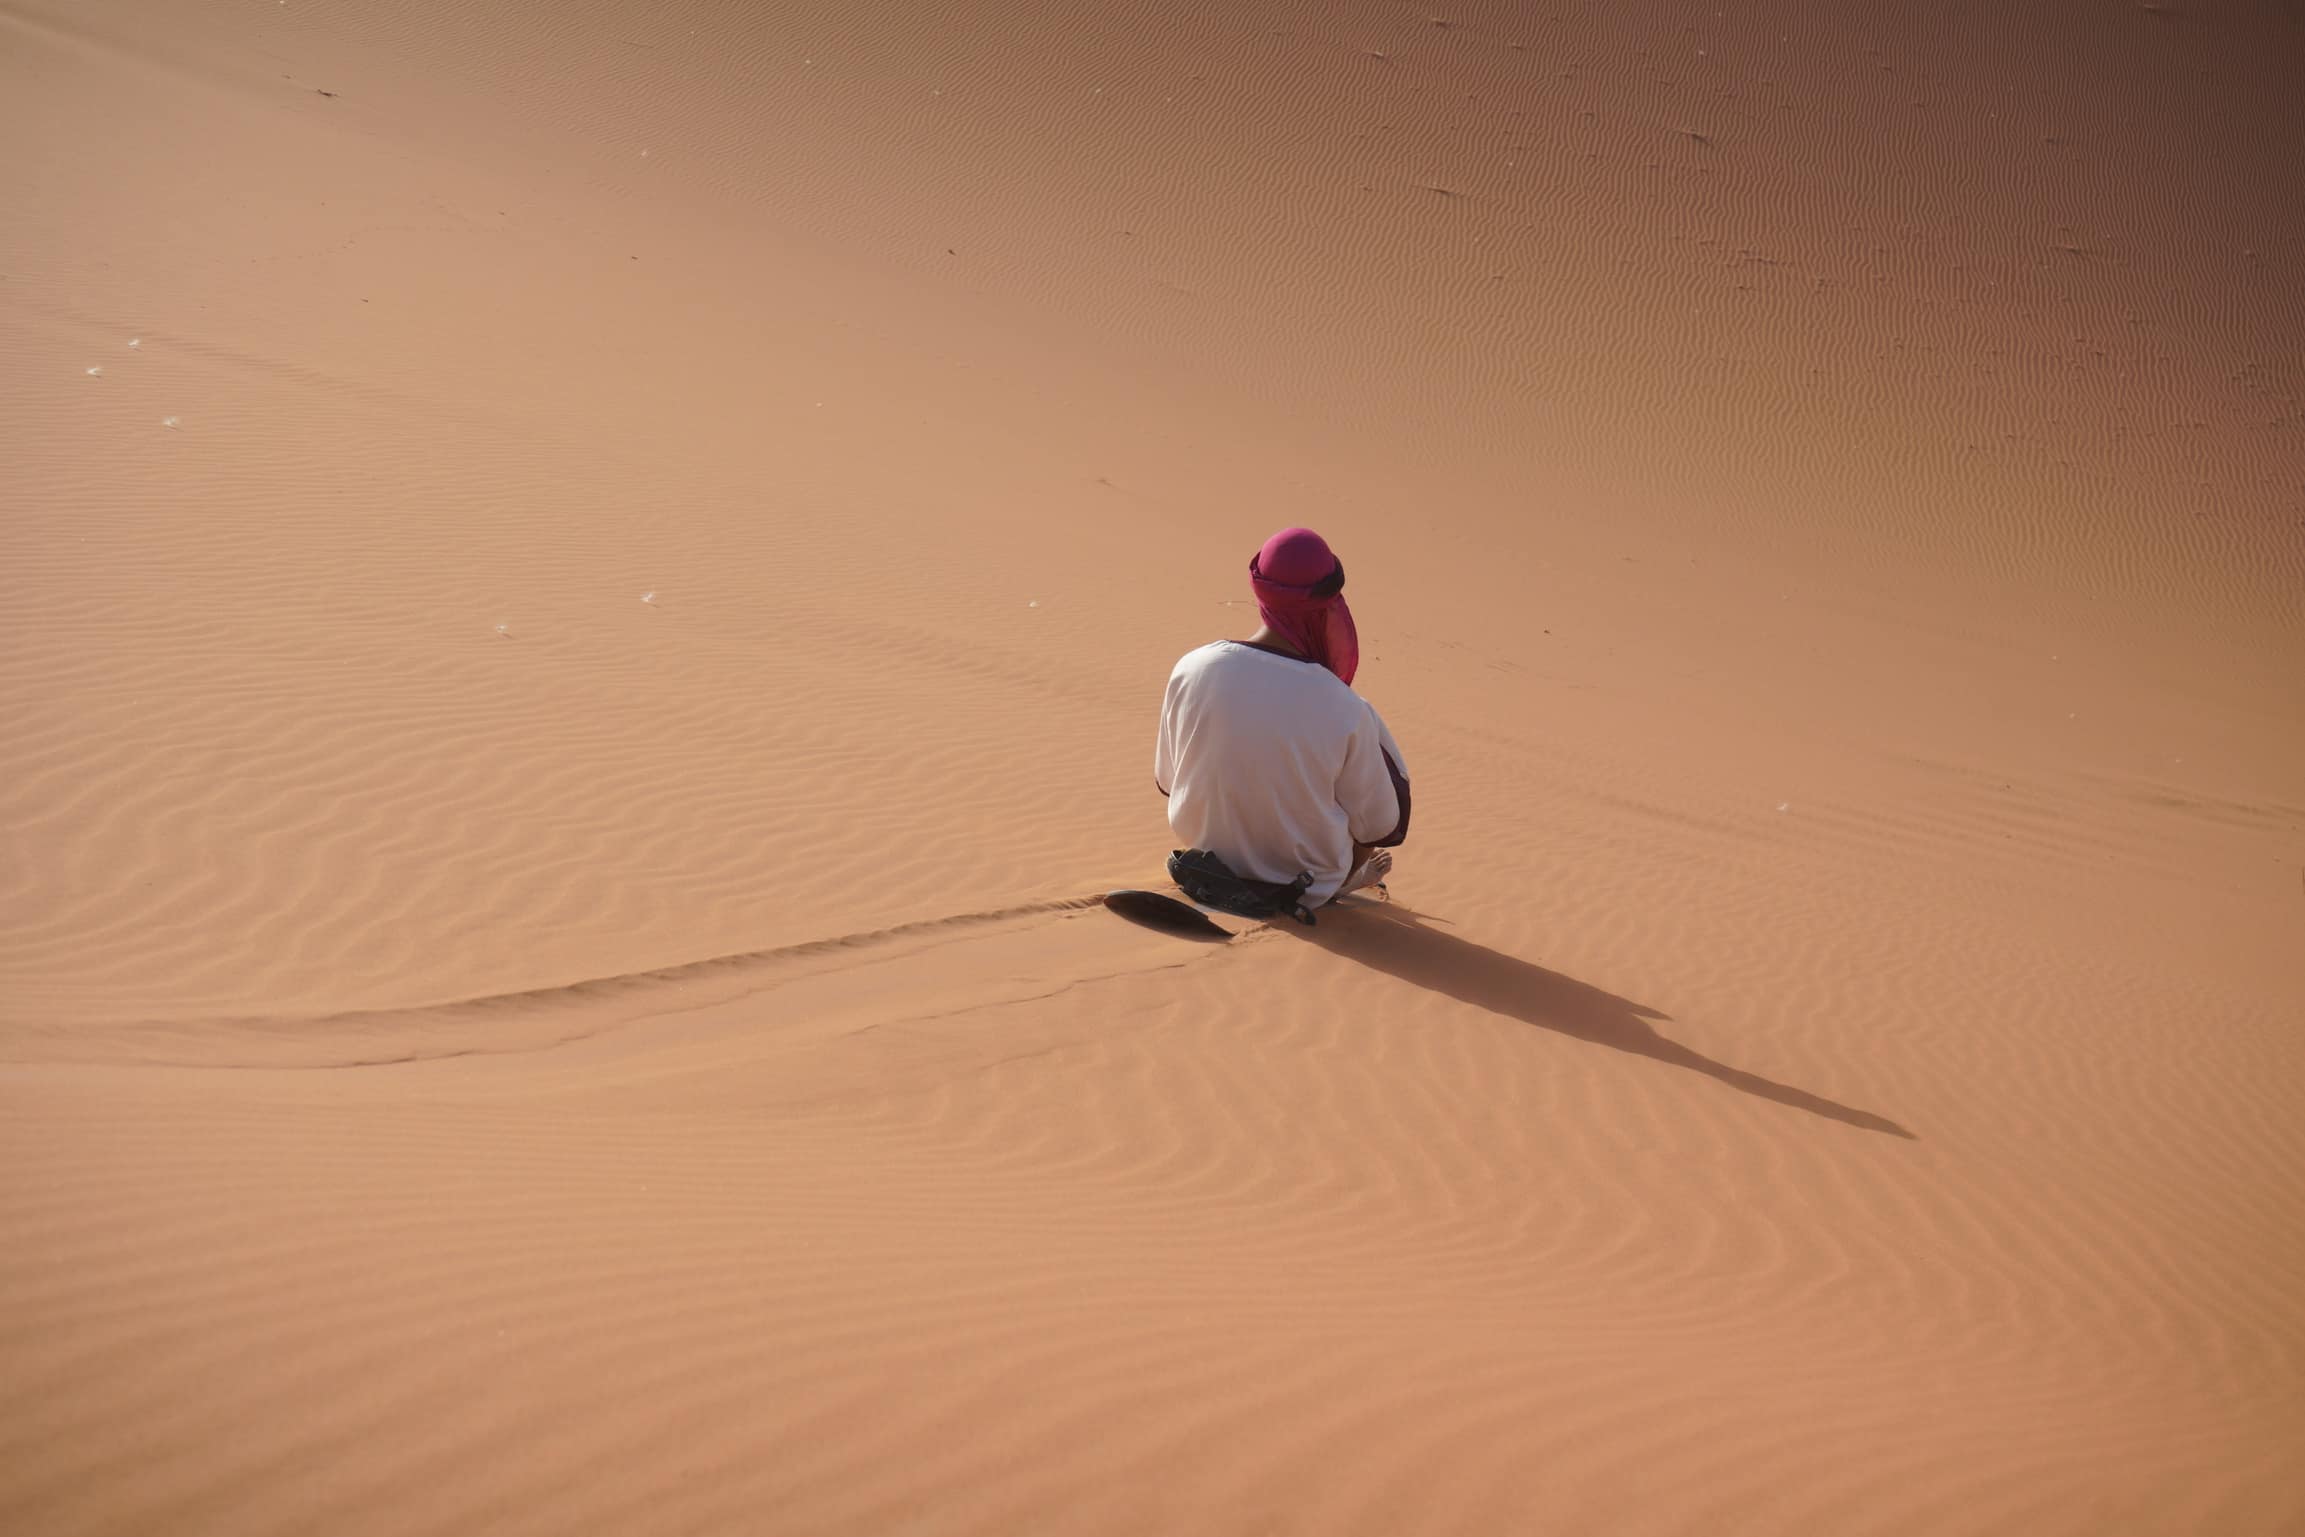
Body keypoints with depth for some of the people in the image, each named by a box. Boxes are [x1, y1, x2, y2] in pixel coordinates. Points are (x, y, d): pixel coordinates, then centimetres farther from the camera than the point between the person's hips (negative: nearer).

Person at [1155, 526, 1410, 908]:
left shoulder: (1191, 669, -19)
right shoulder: (1344, 711, -28)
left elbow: (1166, 781, -2)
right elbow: (1379, 827, -14)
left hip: (1211, 860, 4)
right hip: (1308, 888, -4)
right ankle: (1344, 877, 28)